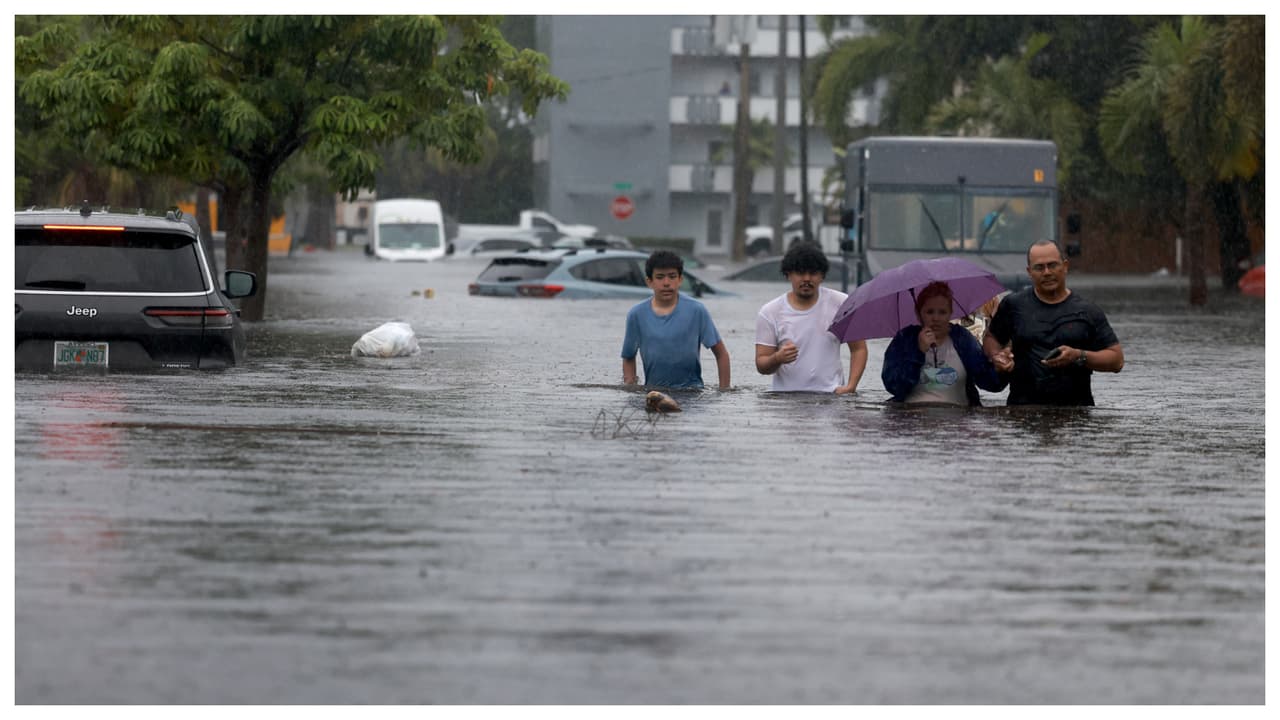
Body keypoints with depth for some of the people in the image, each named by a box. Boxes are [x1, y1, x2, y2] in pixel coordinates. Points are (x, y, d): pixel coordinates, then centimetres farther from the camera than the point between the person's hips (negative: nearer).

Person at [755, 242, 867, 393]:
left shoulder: (841, 304, 5)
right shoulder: (769, 313, 2)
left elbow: (858, 348, 10)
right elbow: (762, 366, 3)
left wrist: (850, 386, -4)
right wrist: (777, 358, -20)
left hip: (830, 396, 0)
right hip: (785, 399, 0)